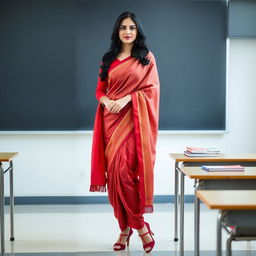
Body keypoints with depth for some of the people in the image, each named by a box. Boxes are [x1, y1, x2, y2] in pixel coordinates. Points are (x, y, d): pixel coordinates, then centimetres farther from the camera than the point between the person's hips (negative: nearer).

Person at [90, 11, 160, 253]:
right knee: (115, 173, 2)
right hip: (112, 120, 4)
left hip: (133, 120, -4)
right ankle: (138, 226, 13)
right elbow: (100, 90, 14)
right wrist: (106, 101, -8)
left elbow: (152, 89, -2)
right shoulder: (108, 59, 14)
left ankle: (128, 227, -1)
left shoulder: (146, 57, 4)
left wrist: (128, 98, -15)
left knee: (123, 171, -15)